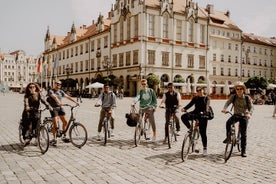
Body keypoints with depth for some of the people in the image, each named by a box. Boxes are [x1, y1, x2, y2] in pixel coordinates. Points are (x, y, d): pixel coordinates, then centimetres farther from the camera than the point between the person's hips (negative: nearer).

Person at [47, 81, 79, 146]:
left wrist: (75, 102, -2)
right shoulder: (51, 91, -5)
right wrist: (59, 102, -43)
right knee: (55, 124, -10)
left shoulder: (61, 91, 14)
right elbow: (54, 97, -25)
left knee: (65, 122, -2)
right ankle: (54, 139, 2)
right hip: (54, 108, -6)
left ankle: (64, 136, 13)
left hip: (60, 107, 6)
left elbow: (67, 96, 7)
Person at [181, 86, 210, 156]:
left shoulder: (206, 98, 1)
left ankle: (205, 148, 11)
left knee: (203, 132, -2)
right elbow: (190, 104, -2)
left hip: (203, 116, -3)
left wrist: (205, 112, -38)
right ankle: (190, 129, -1)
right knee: (183, 117, -23)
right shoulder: (195, 98, 11)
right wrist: (184, 108, -22)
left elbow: (207, 106, -17)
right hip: (195, 113, 3)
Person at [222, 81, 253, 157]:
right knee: (228, 122, -31)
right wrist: (224, 108, -39)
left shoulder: (247, 98, -6)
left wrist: (249, 114, -32)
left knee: (243, 134, 0)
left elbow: (251, 107, -11)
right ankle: (228, 137, -9)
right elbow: (228, 102, -17)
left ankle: (243, 151, 11)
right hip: (236, 115, 1)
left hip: (244, 116, -1)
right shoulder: (233, 97, -3)